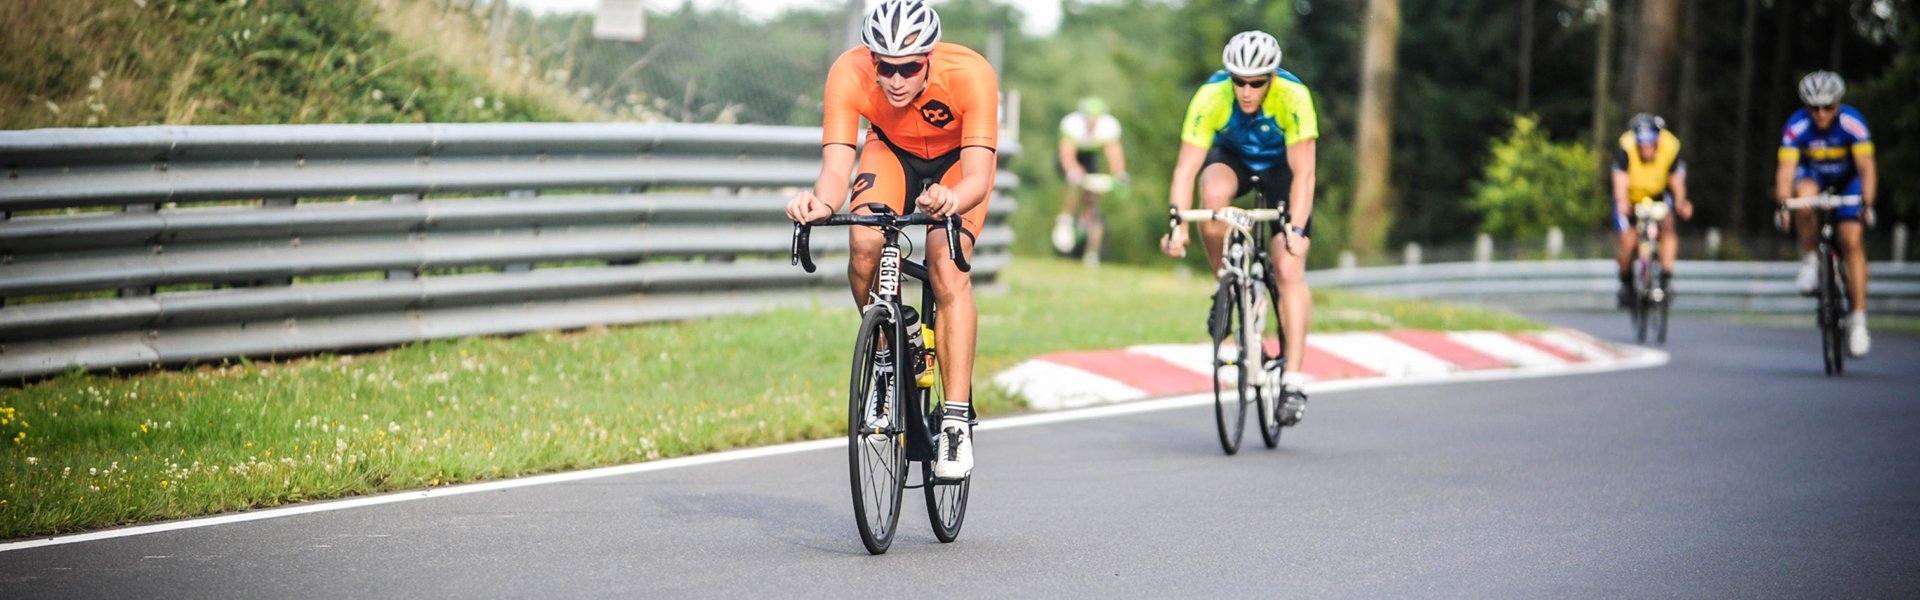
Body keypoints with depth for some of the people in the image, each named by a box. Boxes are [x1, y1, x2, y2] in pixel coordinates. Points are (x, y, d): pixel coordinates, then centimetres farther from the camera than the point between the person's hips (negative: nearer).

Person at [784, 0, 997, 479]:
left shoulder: (970, 74, -37)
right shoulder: (849, 75, -33)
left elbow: (978, 177, -42)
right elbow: (836, 171, -35)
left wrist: (953, 200, -65)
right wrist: (821, 201, -58)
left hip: (957, 159, -2)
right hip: (891, 150, 2)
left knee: (947, 268, -25)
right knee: (865, 245, -27)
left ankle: (957, 422, -21)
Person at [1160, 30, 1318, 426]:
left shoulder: (1293, 97, -34)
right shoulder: (1211, 97, -31)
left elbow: (1303, 173, -35)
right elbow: (1186, 168, -32)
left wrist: (1297, 229, -47)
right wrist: (1177, 225, -44)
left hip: (1282, 165, -1)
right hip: (1232, 156, 1)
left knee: (1289, 270, -15)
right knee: (1214, 195, -36)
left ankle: (1293, 381, -14)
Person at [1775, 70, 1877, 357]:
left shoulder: (1852, 123, -30)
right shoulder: (1797, 126, -27)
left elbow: (1866, 167, -36)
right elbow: (1786, 169, -33)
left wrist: (1867, 203, -50)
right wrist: (1783, 204, -49)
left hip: (1847, 180, -1)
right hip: (1813, 176, 1)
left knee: (1851, 241, -17)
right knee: (1804, 196, -36)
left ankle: (1858, 320, -14)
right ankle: (1809, 260, -12)